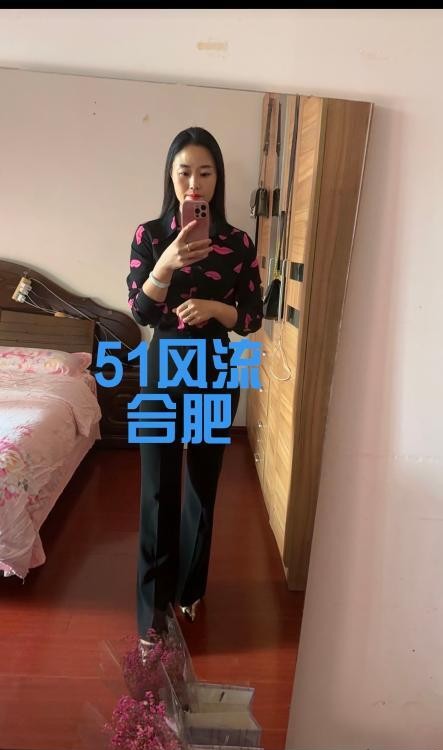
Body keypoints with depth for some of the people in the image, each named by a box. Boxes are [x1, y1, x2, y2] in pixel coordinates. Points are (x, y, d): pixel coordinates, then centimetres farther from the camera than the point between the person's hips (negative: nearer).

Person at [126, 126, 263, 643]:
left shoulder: (238, 243, -2)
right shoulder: (149, 235, -3)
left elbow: (253, 318, 0)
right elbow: (141, 313, -9)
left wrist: (214, 308, -19)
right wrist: (166, 265, -25)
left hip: (216, 375, 1)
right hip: (162, 373, -1)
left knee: (202, 485, 13)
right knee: (158, 490, 4)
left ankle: (189, 587, 36)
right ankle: (154, 600, 24)